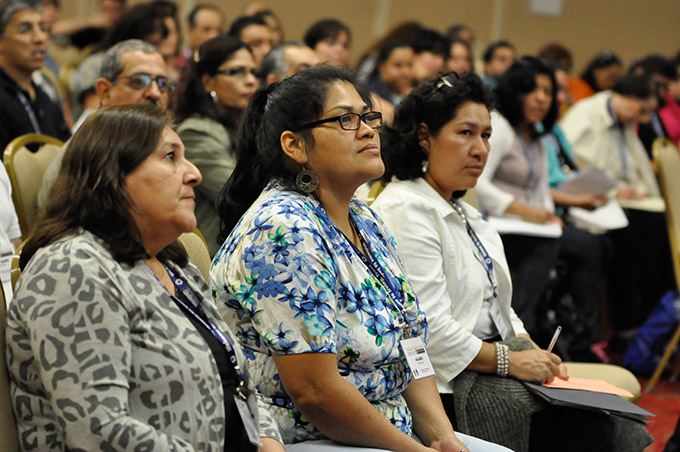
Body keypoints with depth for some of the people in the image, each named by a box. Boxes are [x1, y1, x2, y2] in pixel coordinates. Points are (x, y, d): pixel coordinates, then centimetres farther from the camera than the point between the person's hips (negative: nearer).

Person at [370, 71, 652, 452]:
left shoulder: (464, 213, 22)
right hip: (447, 387, -9)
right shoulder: (406, 211, -10)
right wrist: (510, 361, -13)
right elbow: (427, 329, -18)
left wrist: (535, 353, 5)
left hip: (489, 366, 9)